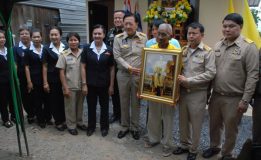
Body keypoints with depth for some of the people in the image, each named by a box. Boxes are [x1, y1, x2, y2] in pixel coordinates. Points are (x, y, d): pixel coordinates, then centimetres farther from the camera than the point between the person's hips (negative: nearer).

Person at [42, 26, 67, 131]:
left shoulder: (66, 48, 3)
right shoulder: (46, 49, -1)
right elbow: (45, 67, -1)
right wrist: (45, 82, -5)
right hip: (52, 80, -1)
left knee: (64, 100, 7)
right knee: (54, 101, 7)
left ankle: (64, 119, 26)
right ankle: (58, 122, 22)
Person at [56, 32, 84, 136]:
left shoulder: (83, 53, -1)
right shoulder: (64, 54, -4)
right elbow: (61, 72, -4)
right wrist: (65, 87, -8)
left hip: (81, 85, 2)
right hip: (70, 86, -2)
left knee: (80, 105, 15)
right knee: (70, 107, 9)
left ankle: (79, 122, 33)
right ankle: (71, 126, 24)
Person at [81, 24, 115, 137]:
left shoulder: (109, 50, -3)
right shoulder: (87, 49, -3)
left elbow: (112, 69, 1)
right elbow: (83, 67, -2)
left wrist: (111, 85, 0)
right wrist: (84, 84, -6)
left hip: (104, 84, 0)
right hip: (90, 84, 0)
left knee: (104, 106, 14)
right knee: (91, 106, 13)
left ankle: (104, 127, 32)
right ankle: (91, 127, 33)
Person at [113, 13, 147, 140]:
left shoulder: (143, 37, 1)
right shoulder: (118, 38, -1)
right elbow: (117, 57, -7)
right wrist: (129, 68, -16)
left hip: (139, 75, 0)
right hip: (123, 74, 0)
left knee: (136, 102, 10)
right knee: (124, 102, 12)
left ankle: (135, 128, 27)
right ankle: (125, 126, 29)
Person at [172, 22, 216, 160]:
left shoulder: (207, 52, -8)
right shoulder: (183, 50, 8)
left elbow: (210, 73, -16)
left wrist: (188, 80, -19)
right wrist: (179, 78, -5)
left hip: (198, 93, -5)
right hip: (183, 91, 5)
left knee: (196, 123, 9)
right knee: (183, 121, 16)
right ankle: (184, 145, 36)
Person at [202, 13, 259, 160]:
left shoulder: (249, 46, -10)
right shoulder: (218, 46, 6)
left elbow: (253, 75, -12)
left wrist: (245, 100, -14)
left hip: (234, 98, -5)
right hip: (215, 95, 5)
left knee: (230, 129, 12)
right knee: (214, 125, 20)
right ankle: (214, 147, 43)